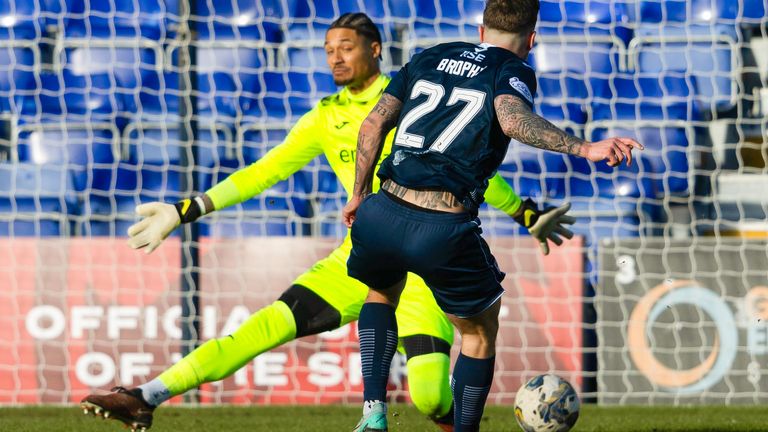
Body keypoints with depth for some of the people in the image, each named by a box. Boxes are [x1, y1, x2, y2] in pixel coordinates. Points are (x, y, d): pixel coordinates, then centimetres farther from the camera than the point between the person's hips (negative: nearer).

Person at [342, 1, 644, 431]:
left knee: (383, 292, 36)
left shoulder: (429, 58, 20)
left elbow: (373, 124, 15)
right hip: (443, 230, -5)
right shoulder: (514, 71, 5)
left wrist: (359, 194, 26)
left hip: (382, 214, 5)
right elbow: (512, 118, -18)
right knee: (480, 331, 21)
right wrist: (584, 147, -27)